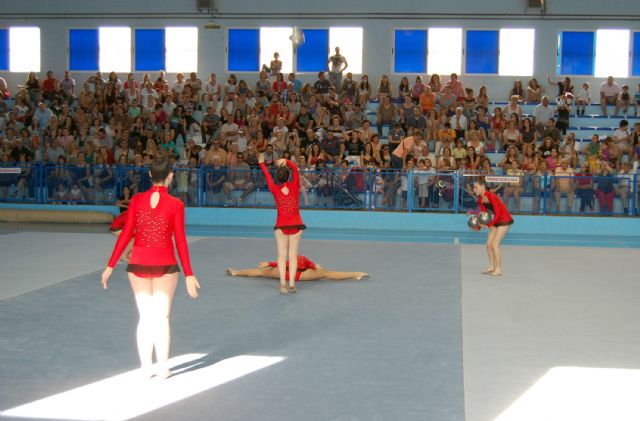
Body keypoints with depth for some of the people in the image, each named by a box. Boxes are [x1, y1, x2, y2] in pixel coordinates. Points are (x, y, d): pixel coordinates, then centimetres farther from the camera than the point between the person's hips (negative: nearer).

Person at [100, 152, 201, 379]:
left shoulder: (136, 200, -3)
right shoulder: (175, 205, -9)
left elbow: (125, 235, -3)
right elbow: (180, 241, -9)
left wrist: (110, 266, 3)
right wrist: (189, 274, -3)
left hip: (138, 264, 2)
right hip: (165, 265, -2)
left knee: (145, 317, 12)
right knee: (162, 318, 8)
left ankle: (146, 367, 18)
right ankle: (162, 368, 13)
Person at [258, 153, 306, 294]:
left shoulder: (275, 189, -4)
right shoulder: (294, 186, -6)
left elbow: (267, 175, 11)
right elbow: (295, 168, -2)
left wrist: (262, 163, 25)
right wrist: (286, 162, -18)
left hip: (281, 225, 0)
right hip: (295, 224, 0)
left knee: (282, 255, 0)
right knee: (293, 255, 2)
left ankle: (282, 284, -10)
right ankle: (292, 284, -4)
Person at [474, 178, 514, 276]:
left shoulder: (491, 196, -26)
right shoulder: (480, 199, -1)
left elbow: (498, 213, -26)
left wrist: (489, 225, -30)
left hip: (505, 220, -9)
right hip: (496, 221, 9)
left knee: (495, 244, -12)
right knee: (489, 244, 6)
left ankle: (498, 269, -3)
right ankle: (492, 267, 16)